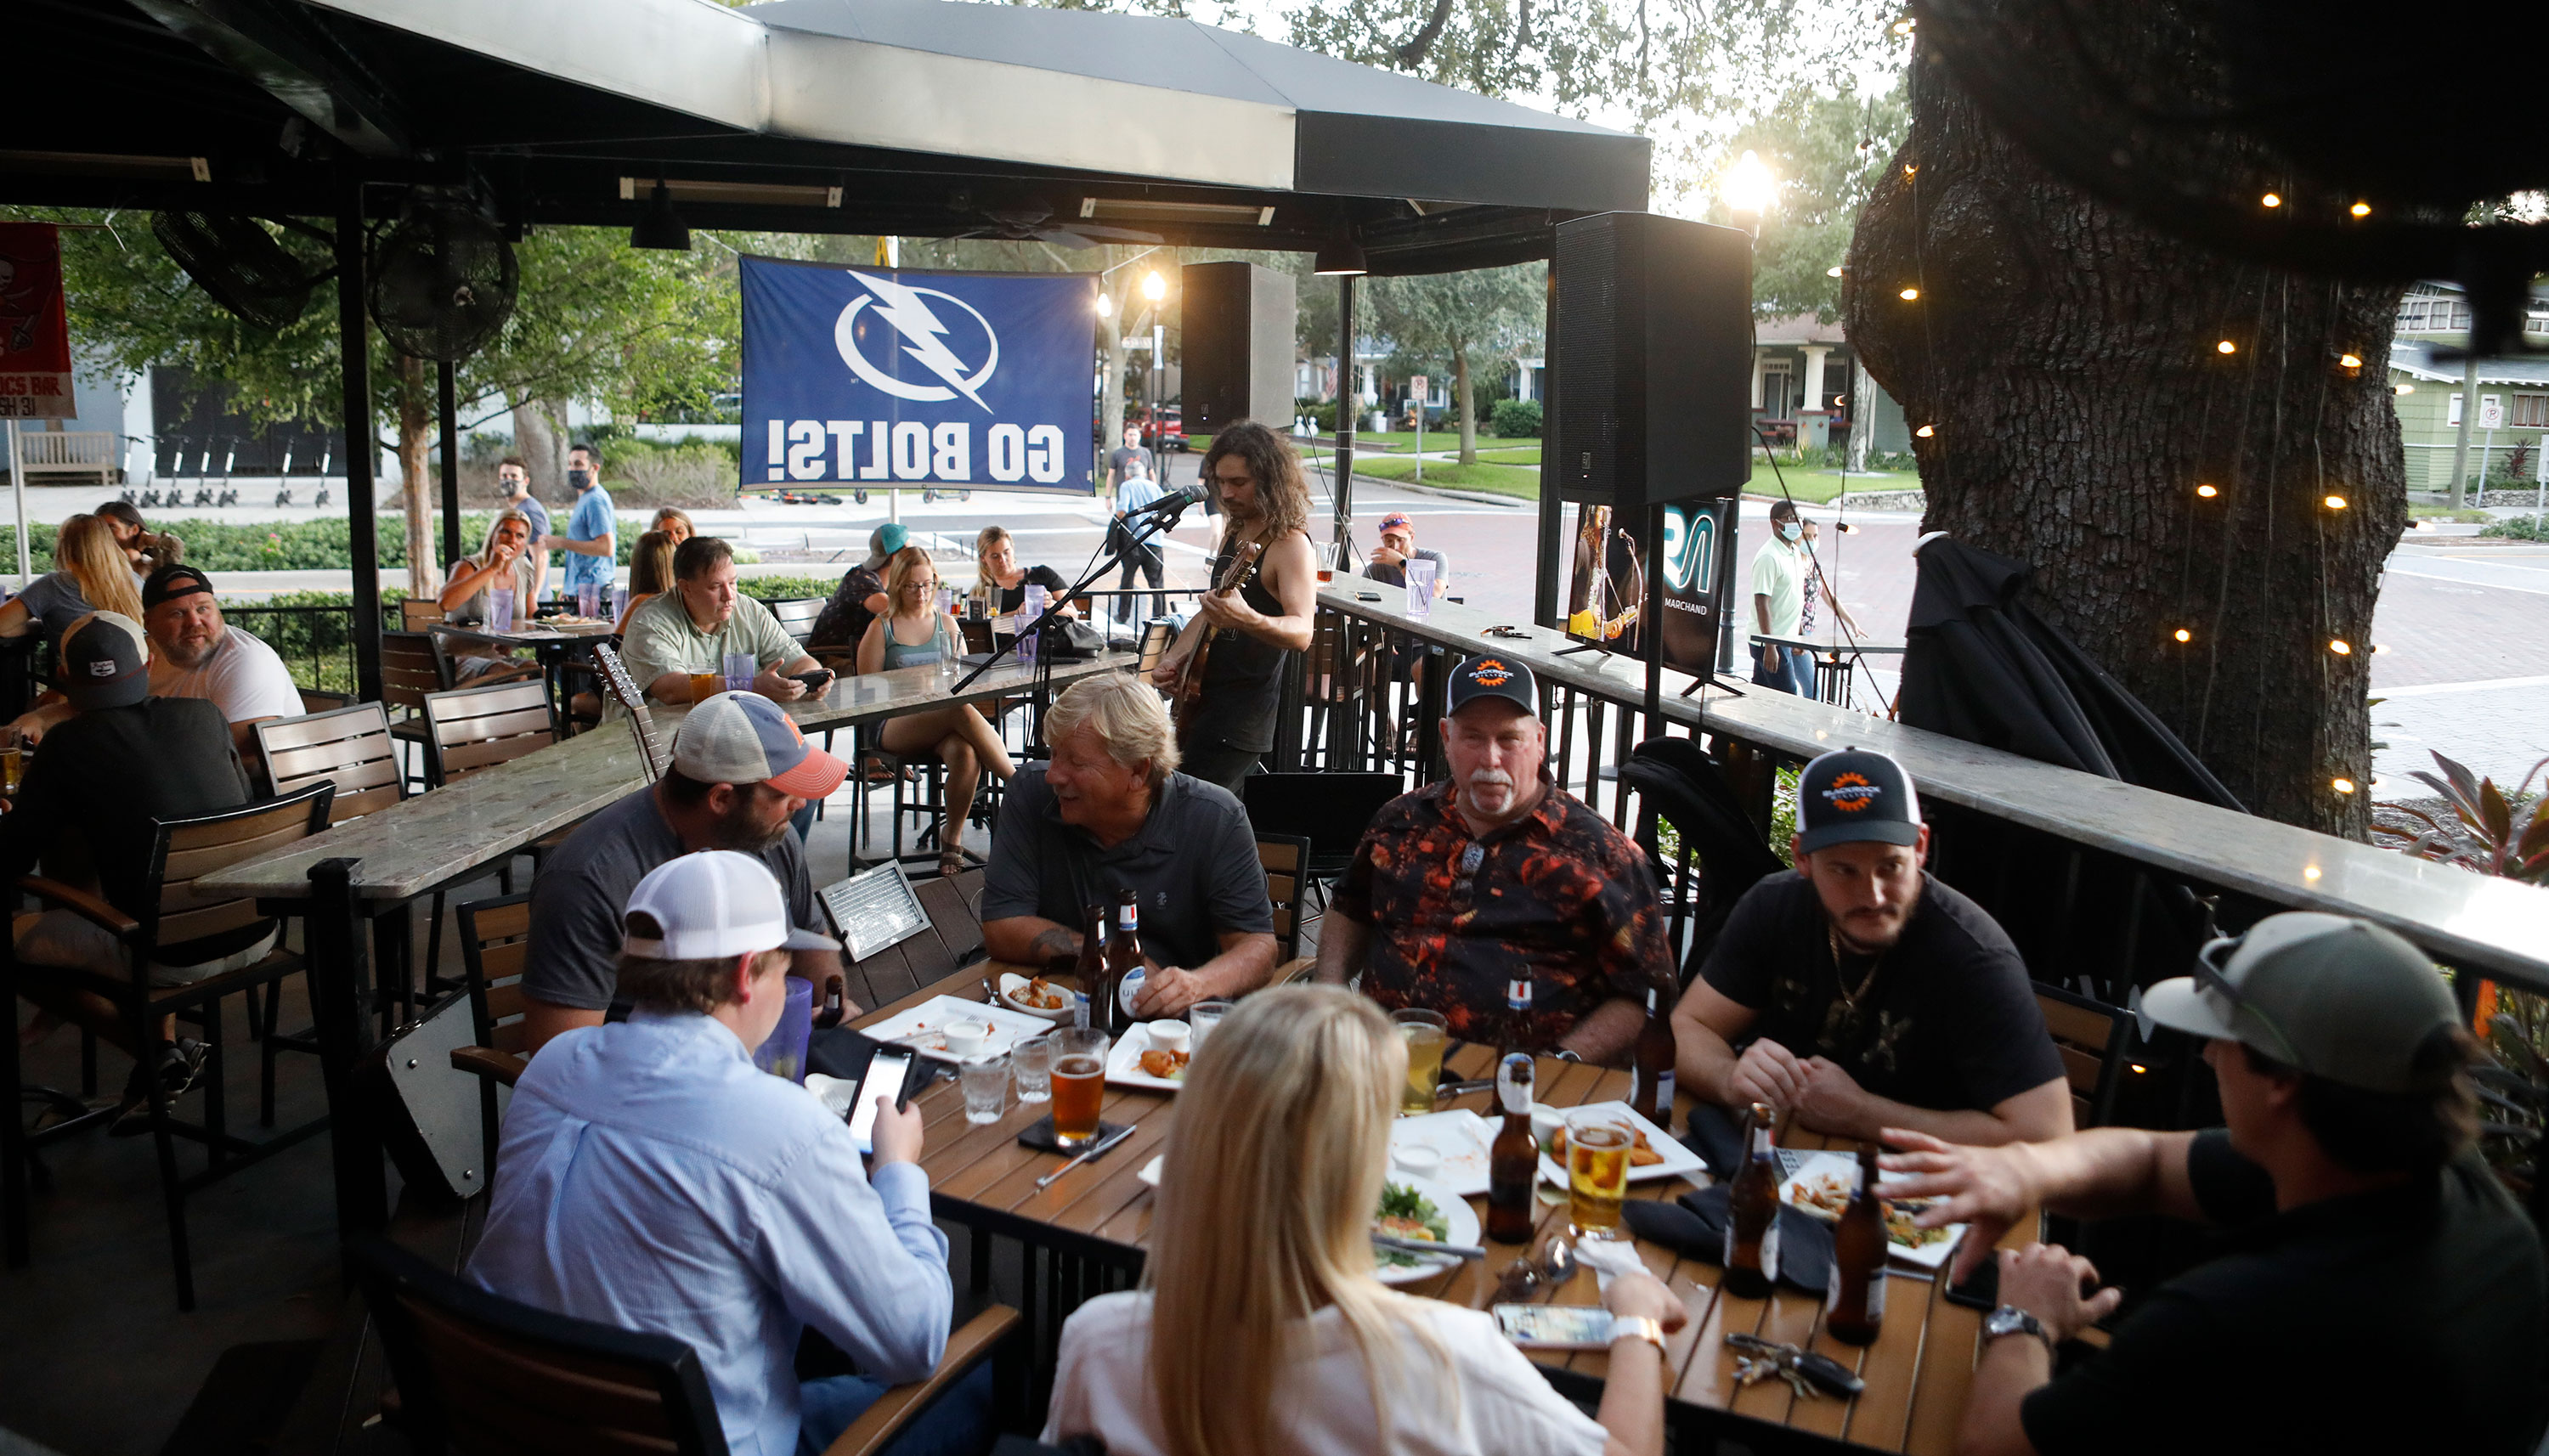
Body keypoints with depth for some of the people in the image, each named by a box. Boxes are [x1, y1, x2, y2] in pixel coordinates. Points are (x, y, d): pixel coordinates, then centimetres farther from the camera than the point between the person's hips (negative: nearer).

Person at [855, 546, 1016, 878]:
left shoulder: (946, 623, 20)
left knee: (966, 753, -36)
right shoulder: (881, 629, 10)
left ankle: (952, 839, -18)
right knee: (964, 712, -37)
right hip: (894, 725, -3)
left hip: (945, 721, 3)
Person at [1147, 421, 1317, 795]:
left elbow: (1301, 633, -28)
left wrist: (1247, 620, -47)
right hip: (1197, 701, 9)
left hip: (1241, 716, -9)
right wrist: (1174, 657, 7)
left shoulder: (1291, 546, -15)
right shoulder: (1233, 533, 12)